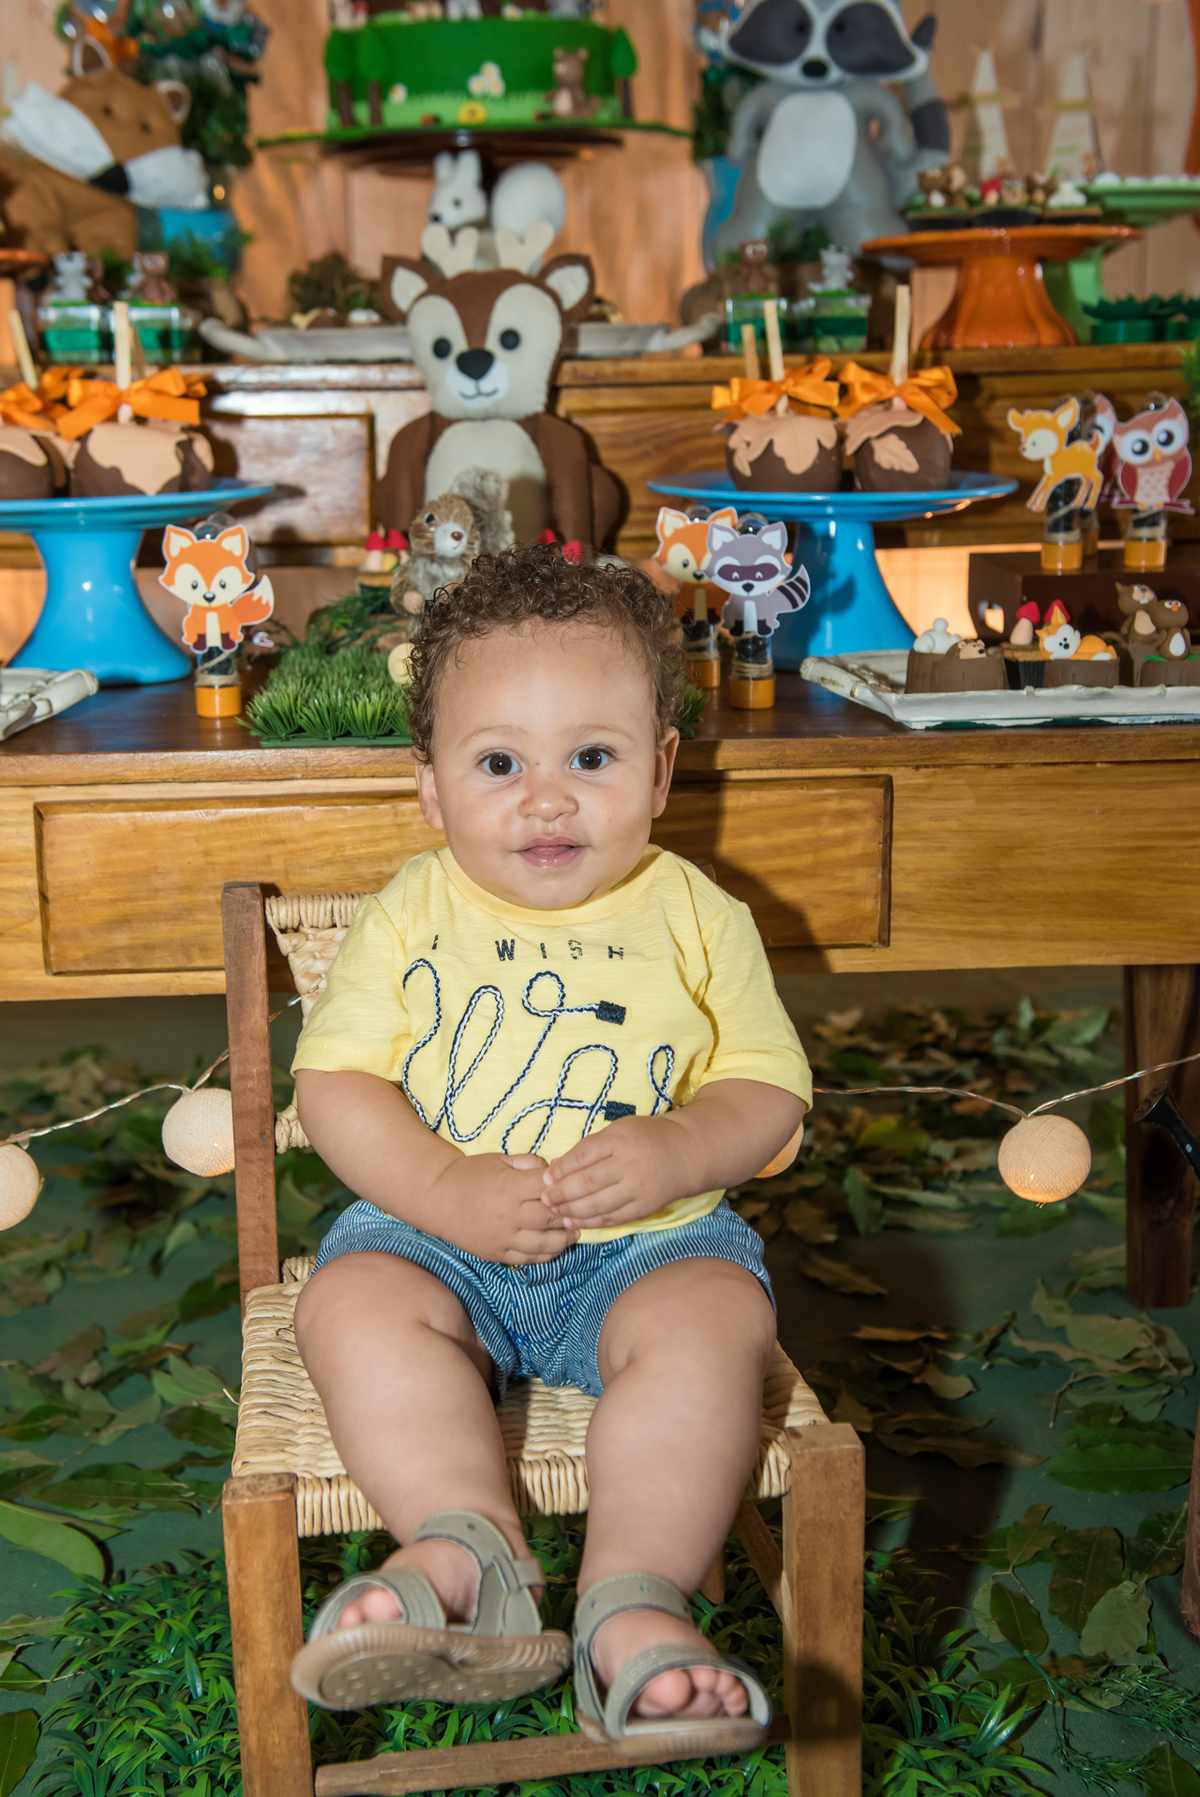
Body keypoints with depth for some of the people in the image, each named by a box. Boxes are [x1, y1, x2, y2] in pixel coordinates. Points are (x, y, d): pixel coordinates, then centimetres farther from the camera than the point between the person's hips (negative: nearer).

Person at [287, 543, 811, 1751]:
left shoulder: (697, 918, 2)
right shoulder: (409, 918, 2)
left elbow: (769, 1088, 2)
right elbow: (335, 1081, -2)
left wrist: (677, 1151, -20)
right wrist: (443, 1187, -19)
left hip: (648, 1242, -1)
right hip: (438, 1235, 1)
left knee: (715, 1320, -29)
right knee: (353, 1307, -27)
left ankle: (634, 1603, -28)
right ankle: (471, 1552, -30)